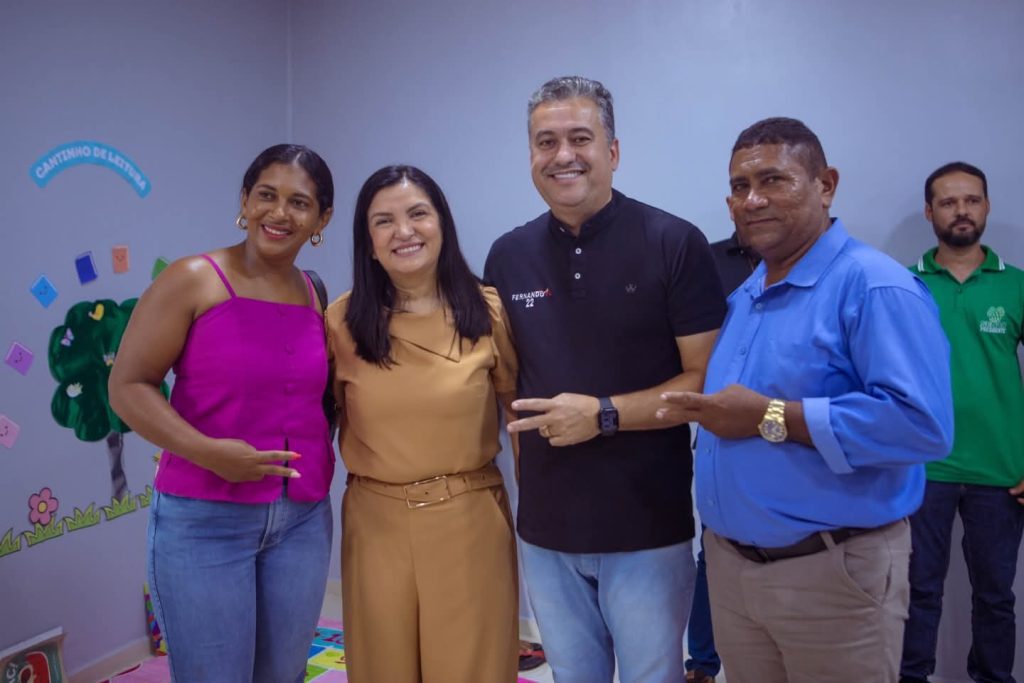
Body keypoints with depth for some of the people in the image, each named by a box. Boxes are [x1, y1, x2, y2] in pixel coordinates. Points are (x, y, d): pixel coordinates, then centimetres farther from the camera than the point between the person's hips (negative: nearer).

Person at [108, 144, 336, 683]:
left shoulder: (316, 298, 6)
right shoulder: (193, 280, -8)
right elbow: (128, 387, -11)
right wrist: (207, 451, -23)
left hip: (303, 519, 5)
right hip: (203, 520, -4)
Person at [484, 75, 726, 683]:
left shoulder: (675, 244, -10)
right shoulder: (508, 256, 3)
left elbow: (709, 379, -10)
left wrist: (604, 414, -19)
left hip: (649, 528, -3)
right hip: (546, 527, 4)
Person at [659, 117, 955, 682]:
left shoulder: (874, 286, -16)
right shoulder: (740, 297, 10)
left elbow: (922, 423, -28)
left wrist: (771, 419, -24)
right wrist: (702, 411, 0)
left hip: (831, 573, -7)